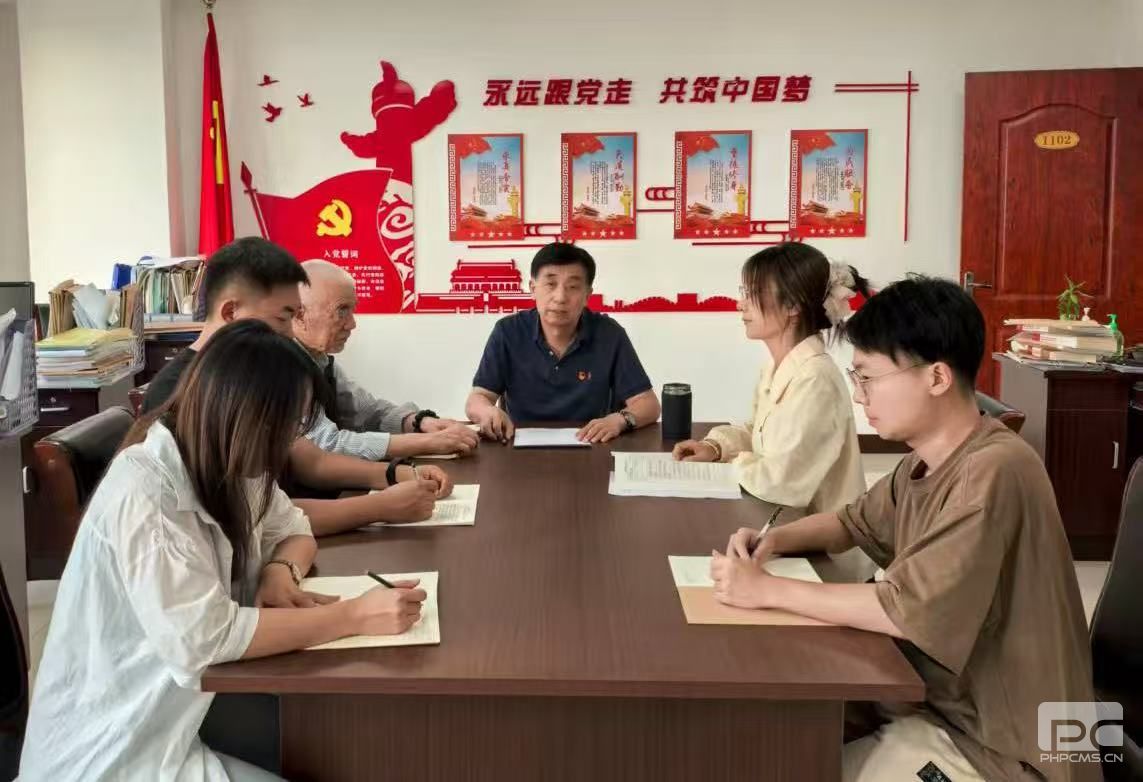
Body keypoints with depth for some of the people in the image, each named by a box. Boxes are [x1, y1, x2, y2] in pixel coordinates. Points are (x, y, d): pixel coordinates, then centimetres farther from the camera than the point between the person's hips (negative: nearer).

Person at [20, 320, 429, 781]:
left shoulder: (227, 466, -1)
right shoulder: (142, 493, -26)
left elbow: (295, 532, 11)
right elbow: (204, 637, -30)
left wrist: (281, 571, -13)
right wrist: (356, 615, -27)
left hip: (183, 719, 7)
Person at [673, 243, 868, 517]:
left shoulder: (815, 381, -25)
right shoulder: (777, 367, 5)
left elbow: (781, 484, -29)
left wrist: (738, 463, -10)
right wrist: (716, 447, 0)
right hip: (781, 517, 8)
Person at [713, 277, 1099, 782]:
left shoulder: (993, 472, -26)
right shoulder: (925, 461, 3)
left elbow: (905, 611, -28)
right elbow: (853, 523, 18)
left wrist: (768, 589, -20)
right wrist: (776, 539, -2)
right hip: (938, 698, 8)